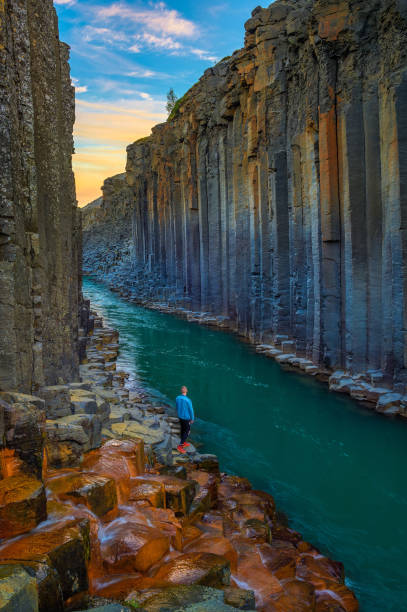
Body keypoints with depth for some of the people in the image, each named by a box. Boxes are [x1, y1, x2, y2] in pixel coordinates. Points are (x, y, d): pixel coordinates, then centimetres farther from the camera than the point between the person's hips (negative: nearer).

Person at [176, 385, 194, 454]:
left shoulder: (177, 398, -11)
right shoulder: (188, 400, -30)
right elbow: (191, 410, -20)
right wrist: (192, 419, -5)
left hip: (180, 417, 6)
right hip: (186, 418, -6)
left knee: (183, 429, 22)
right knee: (187, 432, 6)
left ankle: (184, 443, 37)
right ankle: (180, 446, 5)